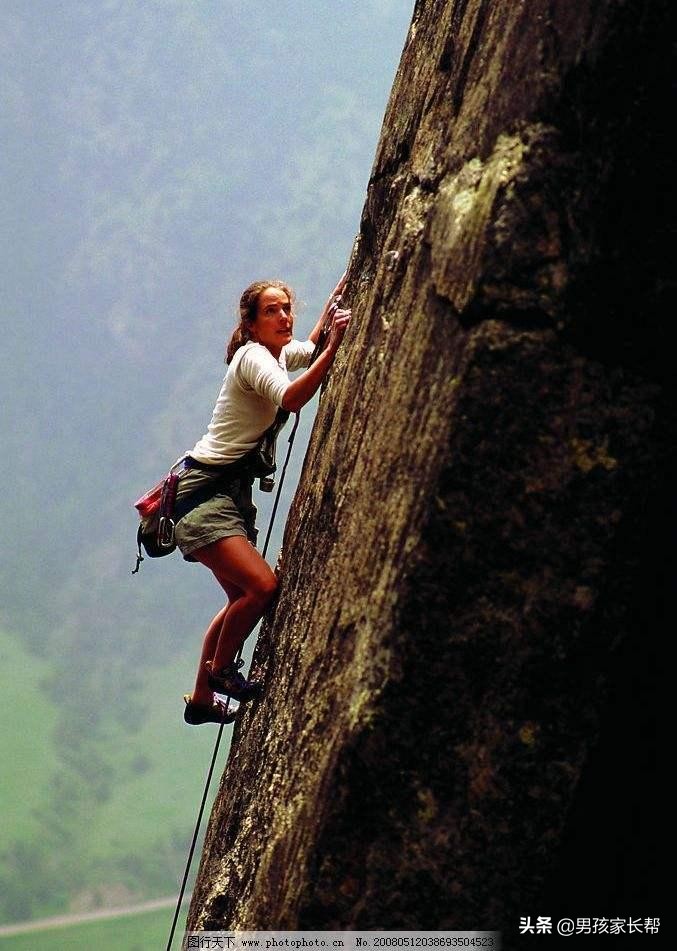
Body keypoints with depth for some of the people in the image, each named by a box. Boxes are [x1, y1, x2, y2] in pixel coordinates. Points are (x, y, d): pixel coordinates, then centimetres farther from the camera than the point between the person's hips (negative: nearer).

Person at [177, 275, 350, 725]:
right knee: (262, 585, -24)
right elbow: (291, 398, -35)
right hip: (203, 491, -10)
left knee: (244, 596, 15)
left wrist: (335, 297, 27)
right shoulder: (252, 356, -15)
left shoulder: (280, 353, 12)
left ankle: (202, 698, 24)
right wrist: (334, 344, -38)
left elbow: (310, 347, 36)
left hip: (233, 492, 10)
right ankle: (220, 671, -3)